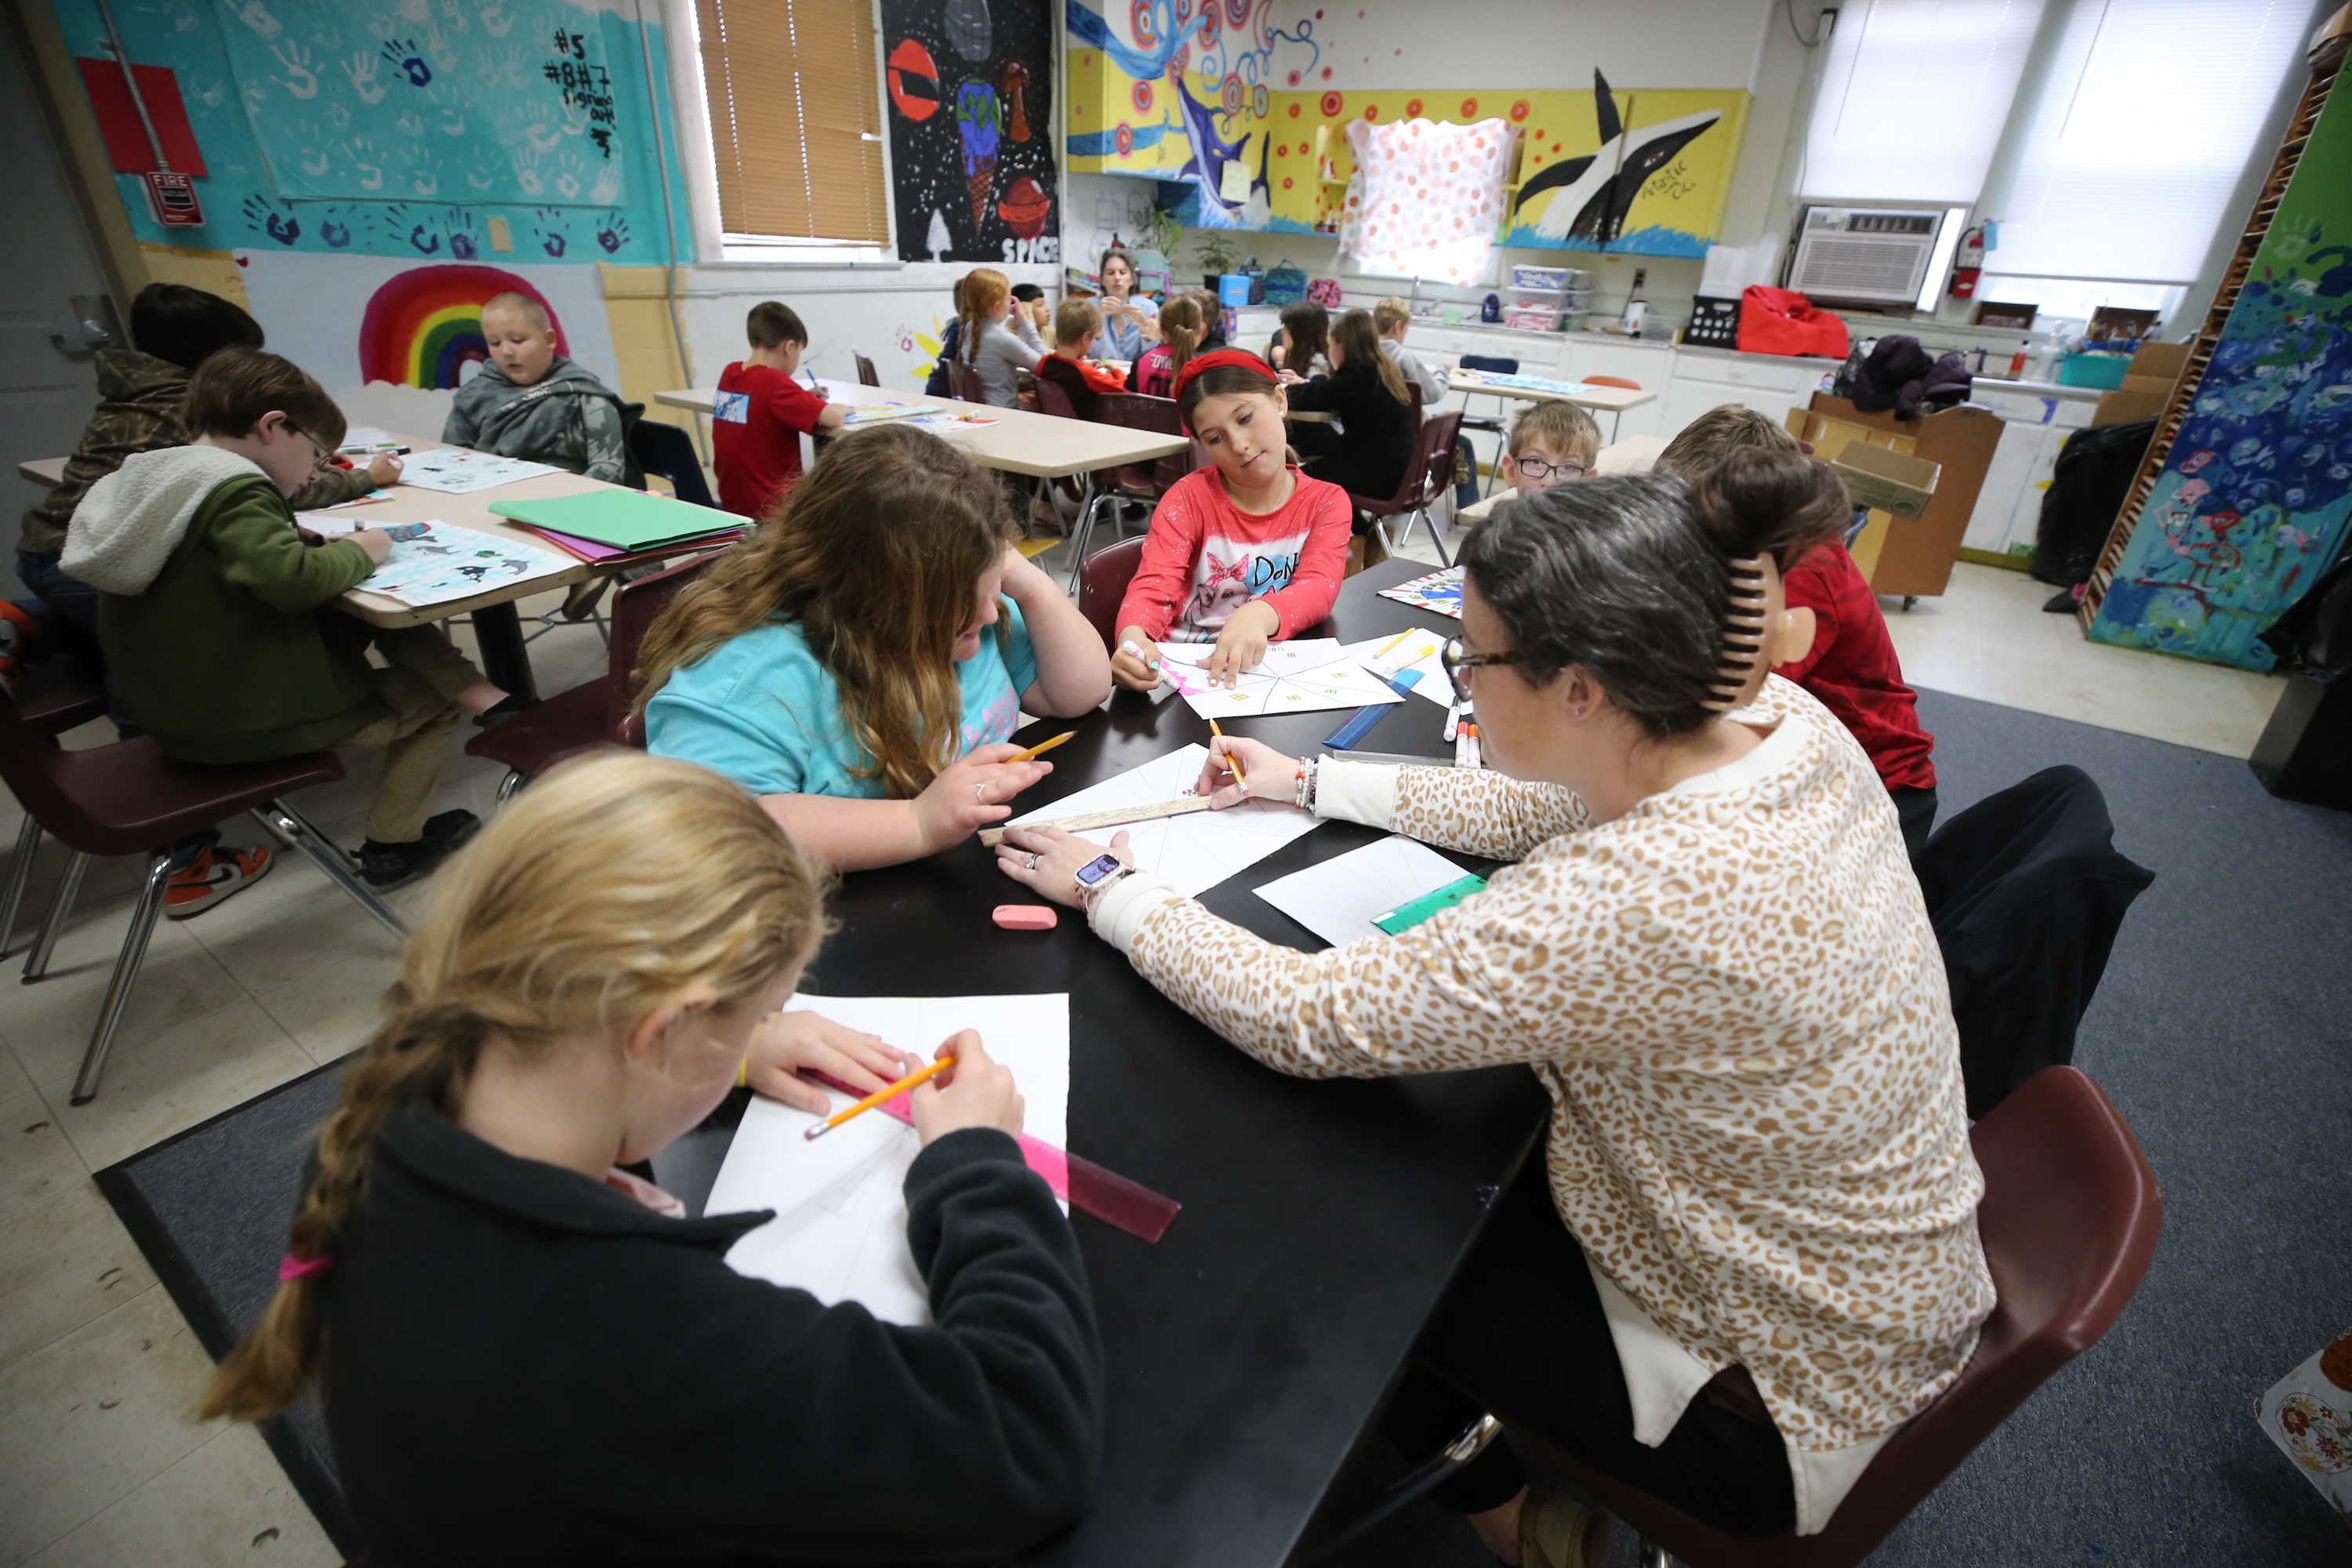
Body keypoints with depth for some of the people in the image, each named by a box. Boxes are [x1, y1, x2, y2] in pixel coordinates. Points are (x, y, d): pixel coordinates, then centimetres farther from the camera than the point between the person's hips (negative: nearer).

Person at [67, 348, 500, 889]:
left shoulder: (150, 477, 7)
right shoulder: (234, 488, -20)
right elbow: (292, 580, -33)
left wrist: (309, 544, 4)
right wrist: (357, 551, -16)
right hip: (248, 723, -9)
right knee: (435, 699, 10)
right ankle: (392, 846, 16)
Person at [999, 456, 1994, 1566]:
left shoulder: (1639, 901, -40)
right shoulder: (1785, 723, -14)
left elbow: (1305, 1019, -30)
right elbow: (1542, 810, 2)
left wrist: (1111, 890, -15)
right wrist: (1315, 782, 5)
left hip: (1786, 1399, -7)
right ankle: (1479, 1430, 40)